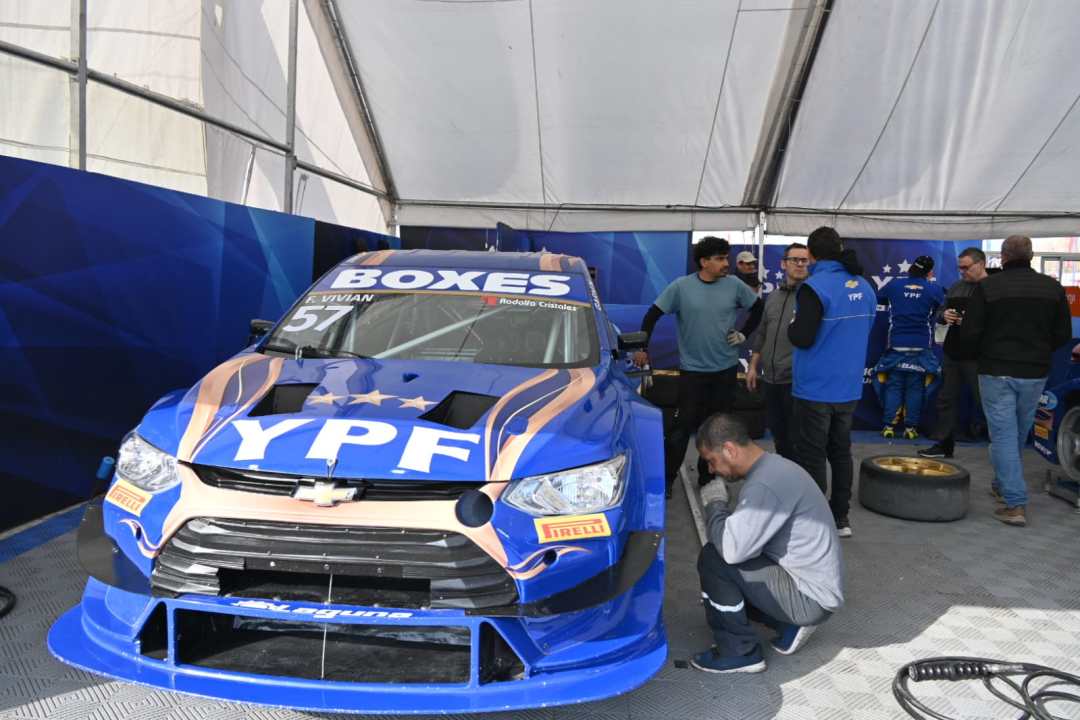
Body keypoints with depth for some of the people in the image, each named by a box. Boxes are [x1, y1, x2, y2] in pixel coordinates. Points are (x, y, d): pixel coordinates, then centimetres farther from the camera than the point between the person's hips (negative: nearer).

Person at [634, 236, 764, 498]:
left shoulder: (735, 286, -1)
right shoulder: (681, 287, -9)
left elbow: (759, 307, 14)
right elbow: (653, 315, -4)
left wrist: (744, 333, 6)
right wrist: (641, 348, -6)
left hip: (726, 369, 3)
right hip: (692, 369, -3)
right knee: (683, 426, -3)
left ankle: (708, 477, 25)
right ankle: (666, 478, 8)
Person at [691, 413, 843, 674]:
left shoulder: (766, 483, -25)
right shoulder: (773, 467, 7)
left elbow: (732, 549, -29)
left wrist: (714, 503, -14)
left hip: (812, 597, -10)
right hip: (813, 584, 10)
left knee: (713, 560, -17)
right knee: (723, 555, 15)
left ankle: (739, 652, -1)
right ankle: (790, 625, 14)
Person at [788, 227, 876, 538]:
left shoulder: (815, 287, -17)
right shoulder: (865, 286, 7)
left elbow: (802, 338, -21)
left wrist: (792, 325, -2)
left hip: (815, 389, -7)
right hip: (848, 387, 7)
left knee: (812, 457, 2)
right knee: (840, 452, 17)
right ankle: (840, 519, 25)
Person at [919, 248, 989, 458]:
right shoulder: (956, 287, 15)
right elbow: (939, 314, 20)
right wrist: (944, 316, -2)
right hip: (952, 353, 7)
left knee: (985, 401, -1)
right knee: (946, 399, 12)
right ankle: (944, 445, 22)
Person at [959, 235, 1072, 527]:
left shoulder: (987, 287, -10)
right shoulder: (1053, 288, 2)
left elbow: (969, 333, -10)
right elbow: (1063, 334, 5)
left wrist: (982, 355, 9)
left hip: (996, 372, -4)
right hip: (1035, 373, 4)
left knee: (1003, 434, -1)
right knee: (1019, 434, 18)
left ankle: (1015, 503, -5)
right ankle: (1002, 484, 34)